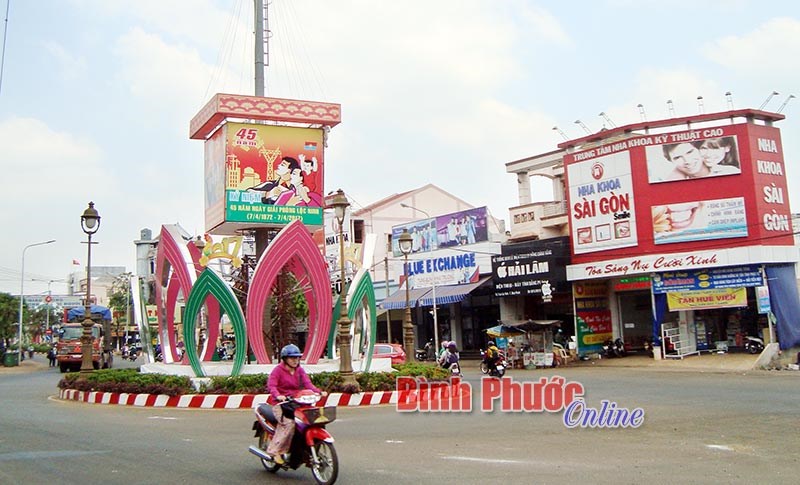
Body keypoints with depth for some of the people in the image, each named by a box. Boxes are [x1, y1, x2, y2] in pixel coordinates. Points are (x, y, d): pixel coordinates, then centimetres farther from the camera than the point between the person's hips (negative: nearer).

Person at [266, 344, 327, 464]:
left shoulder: (300, 370, 15)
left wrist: (319, 392, -17)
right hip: (280, 403, -5)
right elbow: (271, 385, -15)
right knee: (289, 424, -30)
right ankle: (275, 450, -20)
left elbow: (307, 383, 2)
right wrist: (277, 395, -36)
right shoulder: (278, 370, -2)